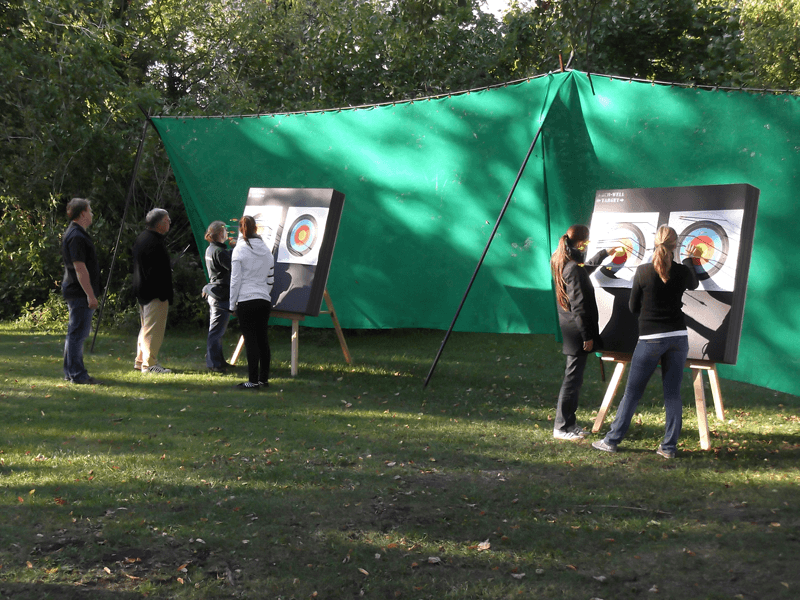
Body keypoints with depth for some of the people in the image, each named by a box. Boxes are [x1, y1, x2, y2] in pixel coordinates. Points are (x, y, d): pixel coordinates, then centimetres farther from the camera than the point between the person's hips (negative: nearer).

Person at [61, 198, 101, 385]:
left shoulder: (74, 234, 17)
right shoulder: (77, 236, -17)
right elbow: (80, 268, -22)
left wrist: (90, 293, 24)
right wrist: (90, 295, -22)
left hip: (77, 293, 11)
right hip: (79, 293, -11)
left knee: (76, 332, 15)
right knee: (78, 333, -7)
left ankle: (70, 372, 22)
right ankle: (77, 374, -3)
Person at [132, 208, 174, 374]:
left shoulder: (141, 238, 11)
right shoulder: (155, 243, -21)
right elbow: (160, 272, -23)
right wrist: (166, 296, -19)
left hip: (142, 291, 11)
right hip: (155, 292, -11)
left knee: (146, 326, 19)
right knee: (154, 329, -5)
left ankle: (140, 360, 26)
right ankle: (150, 364, -1)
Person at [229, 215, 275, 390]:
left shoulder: (239, 250, -6)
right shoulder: (266, 250, 9)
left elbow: (235, 280, -6)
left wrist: (232, 304, 0)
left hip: (246, 301, -5)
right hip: (264, 300, 5)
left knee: (250, 339, -3)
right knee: (262, 338, 10)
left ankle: (253, 380, -2)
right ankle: (264, 378, 15)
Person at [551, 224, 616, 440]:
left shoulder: (563, 264, 11)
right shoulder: (574, 269, -20)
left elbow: (588, 267, 35)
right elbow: (579, 306, -21)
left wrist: (605, 253, 45)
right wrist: (587, 335, -18)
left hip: (570, 330, 10)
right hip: (577, 332, -10)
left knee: (574, 377, 15)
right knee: (573, 378, -5)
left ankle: (569, 423, 21)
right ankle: (562, 427, 0)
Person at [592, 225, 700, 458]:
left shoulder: (643, 271, -9)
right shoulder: (682, 271, -2)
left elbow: (633, 307, -1)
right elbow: (693, 284, 24)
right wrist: (690, 259, 40)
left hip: (650, 340, -2)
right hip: (678, 337, 2)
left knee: (632, 392, 5)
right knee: (673, 393, 7)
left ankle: (612, 441, 11)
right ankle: (669, 446, 9)